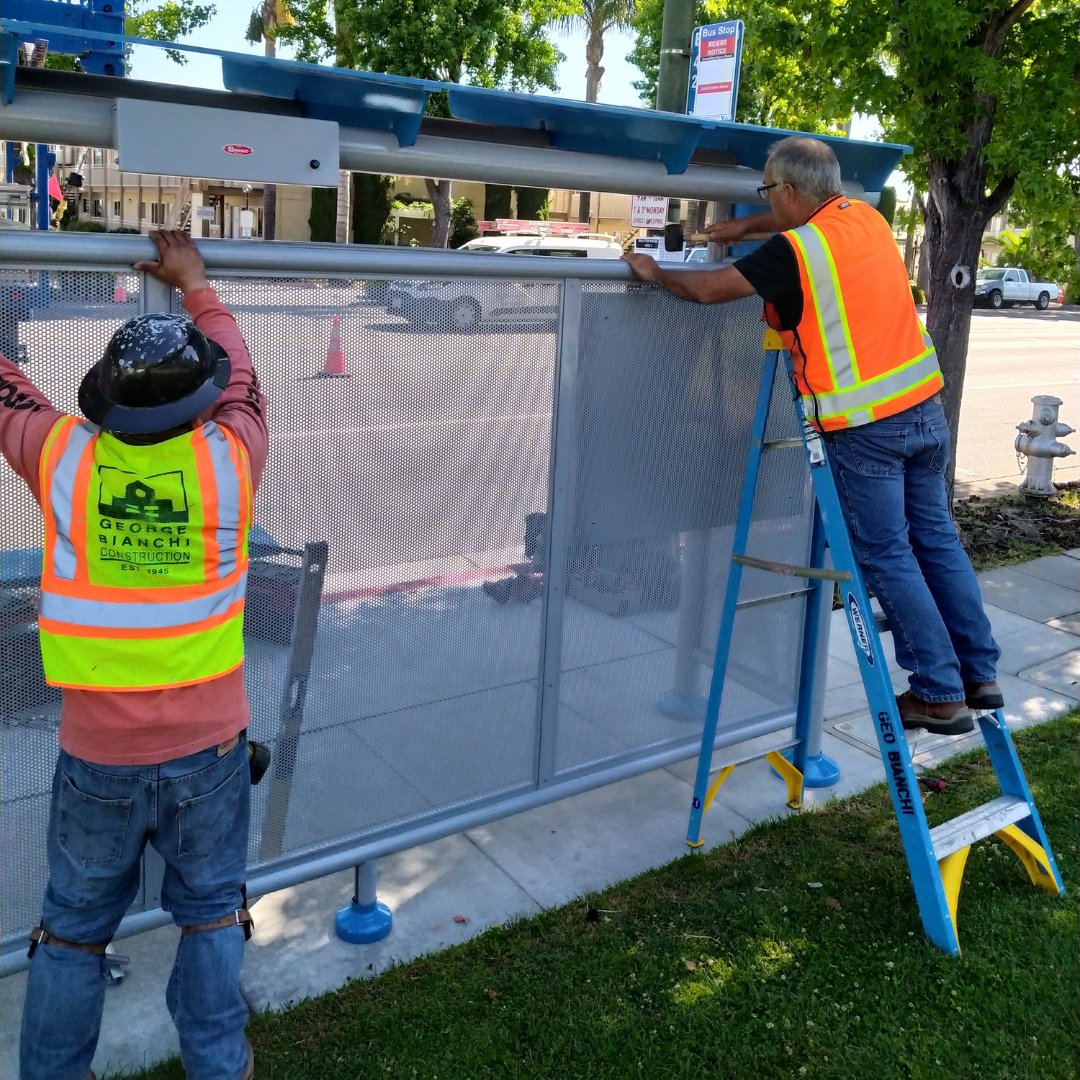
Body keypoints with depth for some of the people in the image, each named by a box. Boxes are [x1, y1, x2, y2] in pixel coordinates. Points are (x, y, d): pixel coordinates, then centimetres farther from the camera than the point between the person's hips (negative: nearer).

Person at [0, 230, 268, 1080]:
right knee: (212, 913, 18)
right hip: (207, 748, 0)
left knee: (74, 928, 18)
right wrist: (196, 285, 22)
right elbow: (241, 379, 9)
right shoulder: (229, 459, -12)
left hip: (96, 755, 0)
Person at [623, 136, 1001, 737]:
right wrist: (747, 228, 33)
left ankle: (940, 695, 9)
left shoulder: (794, 250, -13)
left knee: (888, 557, 2)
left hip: (865, 427, -7)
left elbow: (707, 289, -8)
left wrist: (653, 273, 9)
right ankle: (980, 675, 22)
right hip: (924, 407, 8)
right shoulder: (865, 217, 9)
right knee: (937, 538, 14)